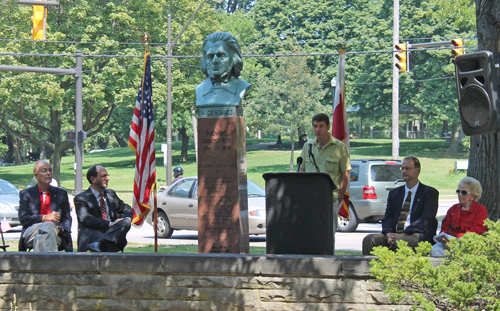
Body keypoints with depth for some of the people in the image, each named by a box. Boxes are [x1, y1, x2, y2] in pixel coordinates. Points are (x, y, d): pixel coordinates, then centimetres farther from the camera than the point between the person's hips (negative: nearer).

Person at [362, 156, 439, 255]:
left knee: (400, 242, -38)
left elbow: (426, 219, -6)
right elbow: (388, 218, 15)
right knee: (369, 239, -21)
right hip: (394, 235, 5)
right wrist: (388, 234, -9)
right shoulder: (394, 193, 24)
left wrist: (403, 235, -17)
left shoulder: (430, 192, 7)